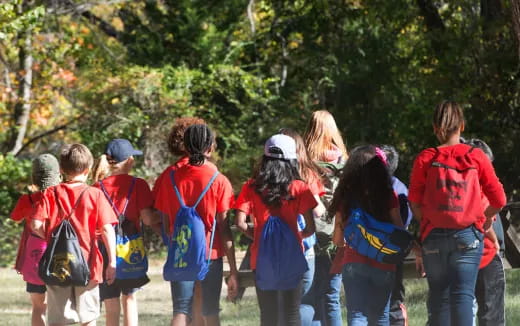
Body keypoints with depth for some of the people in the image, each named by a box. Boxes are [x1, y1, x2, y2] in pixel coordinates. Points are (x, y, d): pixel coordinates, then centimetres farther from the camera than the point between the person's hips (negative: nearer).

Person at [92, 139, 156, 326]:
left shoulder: (97, 187, -1)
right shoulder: (138, 185, -5)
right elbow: (148, 219, -10)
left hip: (105, 248, 1)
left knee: (111, 307, 4)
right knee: (130, 298, 14)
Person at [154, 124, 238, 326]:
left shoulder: (172, 179, 1)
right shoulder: (219, 182, -6)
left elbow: (165, 224, 3)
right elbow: (224, 228, -6)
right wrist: (233, 270, -2)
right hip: (211, 256, -1)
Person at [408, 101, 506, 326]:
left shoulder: (425, 159, 1)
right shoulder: (476, 157, 1)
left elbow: (414, 203, -1)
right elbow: (499, 199, 1)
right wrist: (485, 218, 19)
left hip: (434, 236, 1)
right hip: (468, 236, -1)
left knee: (439, 297, 10)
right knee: (463, 294, -6)